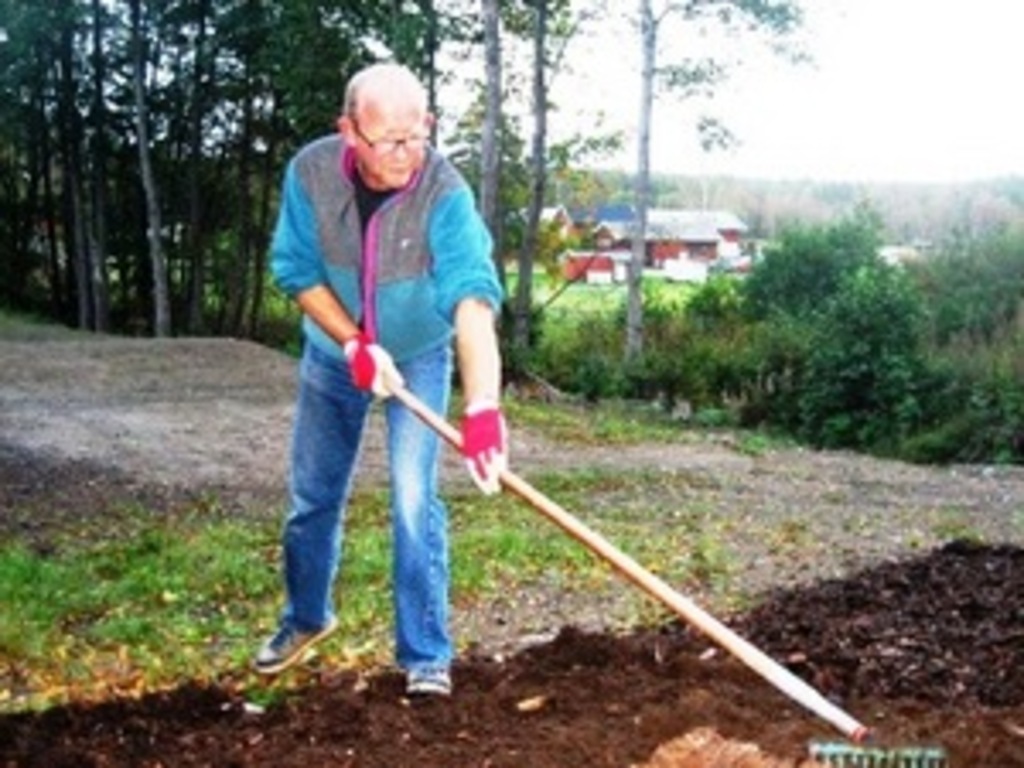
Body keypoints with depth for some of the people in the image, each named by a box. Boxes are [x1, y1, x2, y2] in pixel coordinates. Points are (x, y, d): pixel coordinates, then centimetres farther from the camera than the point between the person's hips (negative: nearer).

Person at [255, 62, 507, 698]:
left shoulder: (445, 192, -32)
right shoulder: (312, 172, -23)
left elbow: (473, 297, -43)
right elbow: (297, 271, -13)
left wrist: (483, 407, -56)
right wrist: (356, 345, -25)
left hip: (420, 356, -2)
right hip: (333, 354, 3)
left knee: (415, 503, -9)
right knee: (313, 496, 12)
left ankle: (426, 654, 5)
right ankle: (306, 618, 36)